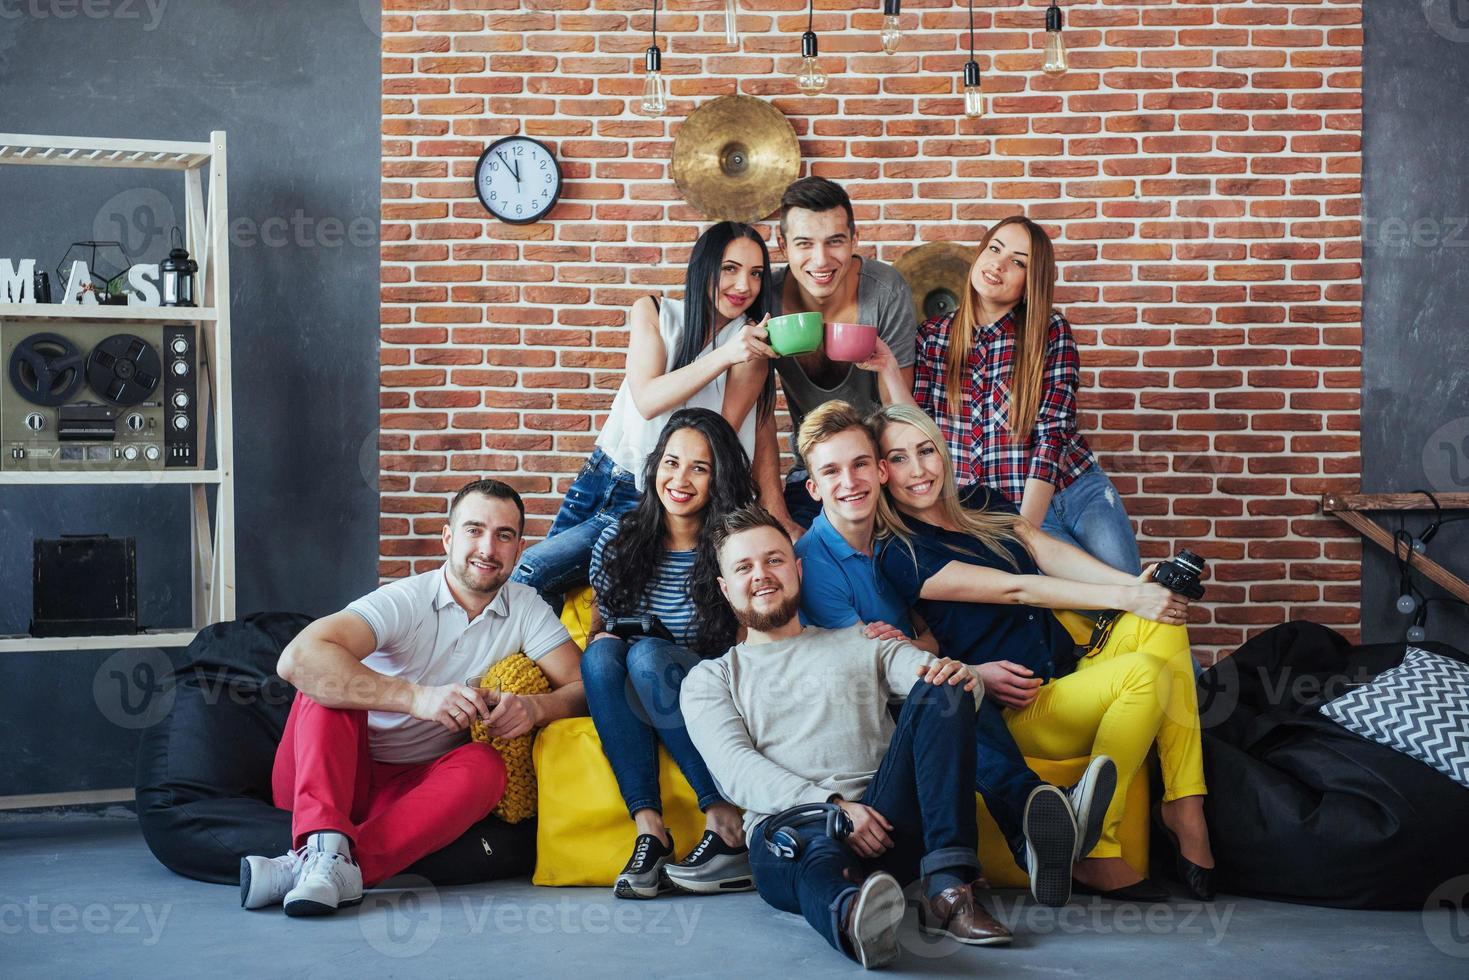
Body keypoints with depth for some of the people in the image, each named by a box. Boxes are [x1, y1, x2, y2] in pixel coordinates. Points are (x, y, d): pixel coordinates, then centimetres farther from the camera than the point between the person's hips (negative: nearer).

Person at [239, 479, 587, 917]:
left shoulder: (527, 609, 2)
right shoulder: (404, 601, -14)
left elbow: (583, 687, -4)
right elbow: (297, 659, -29)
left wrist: (535, 707, -28)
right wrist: (417, 696, -38)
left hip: (412, 790, 3)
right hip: (333, 777, -2)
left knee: (484, 767, -27)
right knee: (328, 677, -25)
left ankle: (310, 867, -40)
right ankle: (326, 845, -43)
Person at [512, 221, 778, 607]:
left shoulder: (750, 345, -10)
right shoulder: (654, 312, -4)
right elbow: (646, 399, -19)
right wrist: (723, 356, -29)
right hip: (602, 473, 4)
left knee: (531, 572, -15)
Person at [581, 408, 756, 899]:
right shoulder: (617, 542, 5)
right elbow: (600, 623, 15)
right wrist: (605, 641, -9)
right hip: (631, 706, 3)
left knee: (648, 655, -31)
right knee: (602, 653, -27)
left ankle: (729, 827, -33)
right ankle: (648, 826, -36)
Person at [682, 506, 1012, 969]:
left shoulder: (862, 643, 27)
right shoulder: (710, 679, 21)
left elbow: (939, 678, 12)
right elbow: (737, 771, 3)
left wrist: (960, 675, -16)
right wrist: (832, 807, -14)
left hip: (887, 824, 3)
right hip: (788, 822, -3)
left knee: (941, 691, -20)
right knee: (815, 848, -40)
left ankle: (948, 887, -34)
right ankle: (851, 915, -77)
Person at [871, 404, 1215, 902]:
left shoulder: (984, 505, 15)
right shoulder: (898, 554, -10)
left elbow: (1050, 552, 2)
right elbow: (1015, 589, -15)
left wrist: (1135, 583, -16)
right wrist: (1125, 597, -18)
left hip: (1073, 668, 7)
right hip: (1018, 708, -7)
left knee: (1161, 619, -14)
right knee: (1144, 673, -28)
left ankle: (1184, 804, -16)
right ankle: (1094, 852, -21)